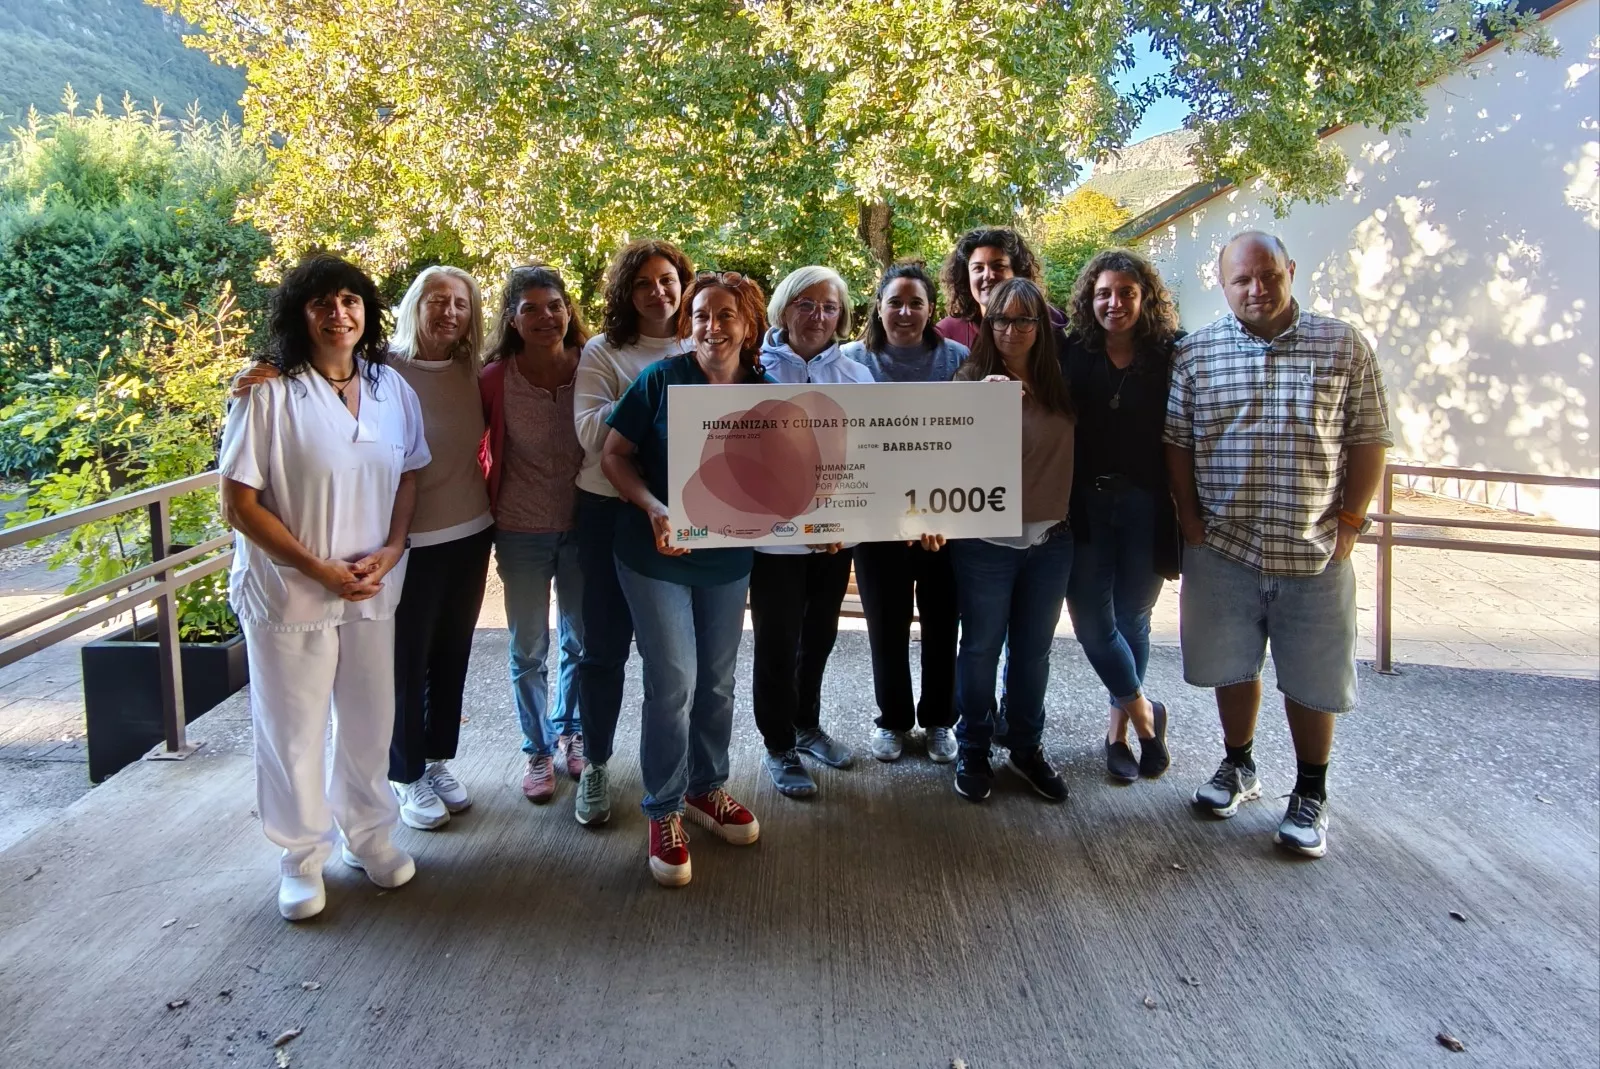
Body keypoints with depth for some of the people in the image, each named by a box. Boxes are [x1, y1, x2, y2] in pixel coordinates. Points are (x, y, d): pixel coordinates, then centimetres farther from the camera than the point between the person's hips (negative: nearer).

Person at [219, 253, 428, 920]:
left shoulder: (391, 389, 3)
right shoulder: (269, 393, -12)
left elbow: (409, 476, 12)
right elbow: (240, 503, -13)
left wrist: (390, 549, -5)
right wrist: (319, 569, -16)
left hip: (373, 589, 4)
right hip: (287, 590, -4)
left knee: (369, 720, 15)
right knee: (293, 729, 9)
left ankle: (369, 833, 37)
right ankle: (301, 858, 28)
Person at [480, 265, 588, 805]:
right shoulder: (495, 378, -9)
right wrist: (491, 506, -3)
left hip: (583, 526, 1)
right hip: (521, 532, -1)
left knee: (580, 641, 15)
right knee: (529, 649, 9)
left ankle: (570, 731, 37)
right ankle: (538, 750, 26)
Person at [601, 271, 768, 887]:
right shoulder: (662, 379, -11)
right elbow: (614, 455, -8)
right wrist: (654, 508, -23)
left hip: (728, 559, 4)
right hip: (657, 557, -4)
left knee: (717, 681, 15)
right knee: (673, 682, -4)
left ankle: (706, 788, 36)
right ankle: (664, 811, 13)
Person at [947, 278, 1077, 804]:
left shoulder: (1059, 384, 3)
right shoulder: (972, 379, -7)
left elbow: (1067, 455, 10)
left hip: (1050, 539, 4)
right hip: (986, 540, -3)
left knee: (1034, 649, 15)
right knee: (981, 647, 9)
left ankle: (1025, 746, 32)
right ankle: (973, 749, 25)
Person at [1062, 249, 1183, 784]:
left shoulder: (1171, 358, -2)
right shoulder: (1072, 355, 0)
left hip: (1146, 505, 0)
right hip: (1086, 504, 1)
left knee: (1131, 618, 10)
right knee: (1090, 617, -1)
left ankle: (1119, 726, 28)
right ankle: (1143, 712, 20)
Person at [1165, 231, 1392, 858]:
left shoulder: (1344, 347, -1)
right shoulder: (1195, 353, 1)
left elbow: (1368, 440, 1)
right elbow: (1176, 441, 5)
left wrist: (1349, 522, -4)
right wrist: (1189, 518, 0)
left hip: (1314, 551, -1)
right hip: (1221, 548, 1)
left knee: (1312, 679, 8)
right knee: (1232, 666, 14)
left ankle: (1310, 795, 26)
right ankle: (1239, 767, 36)